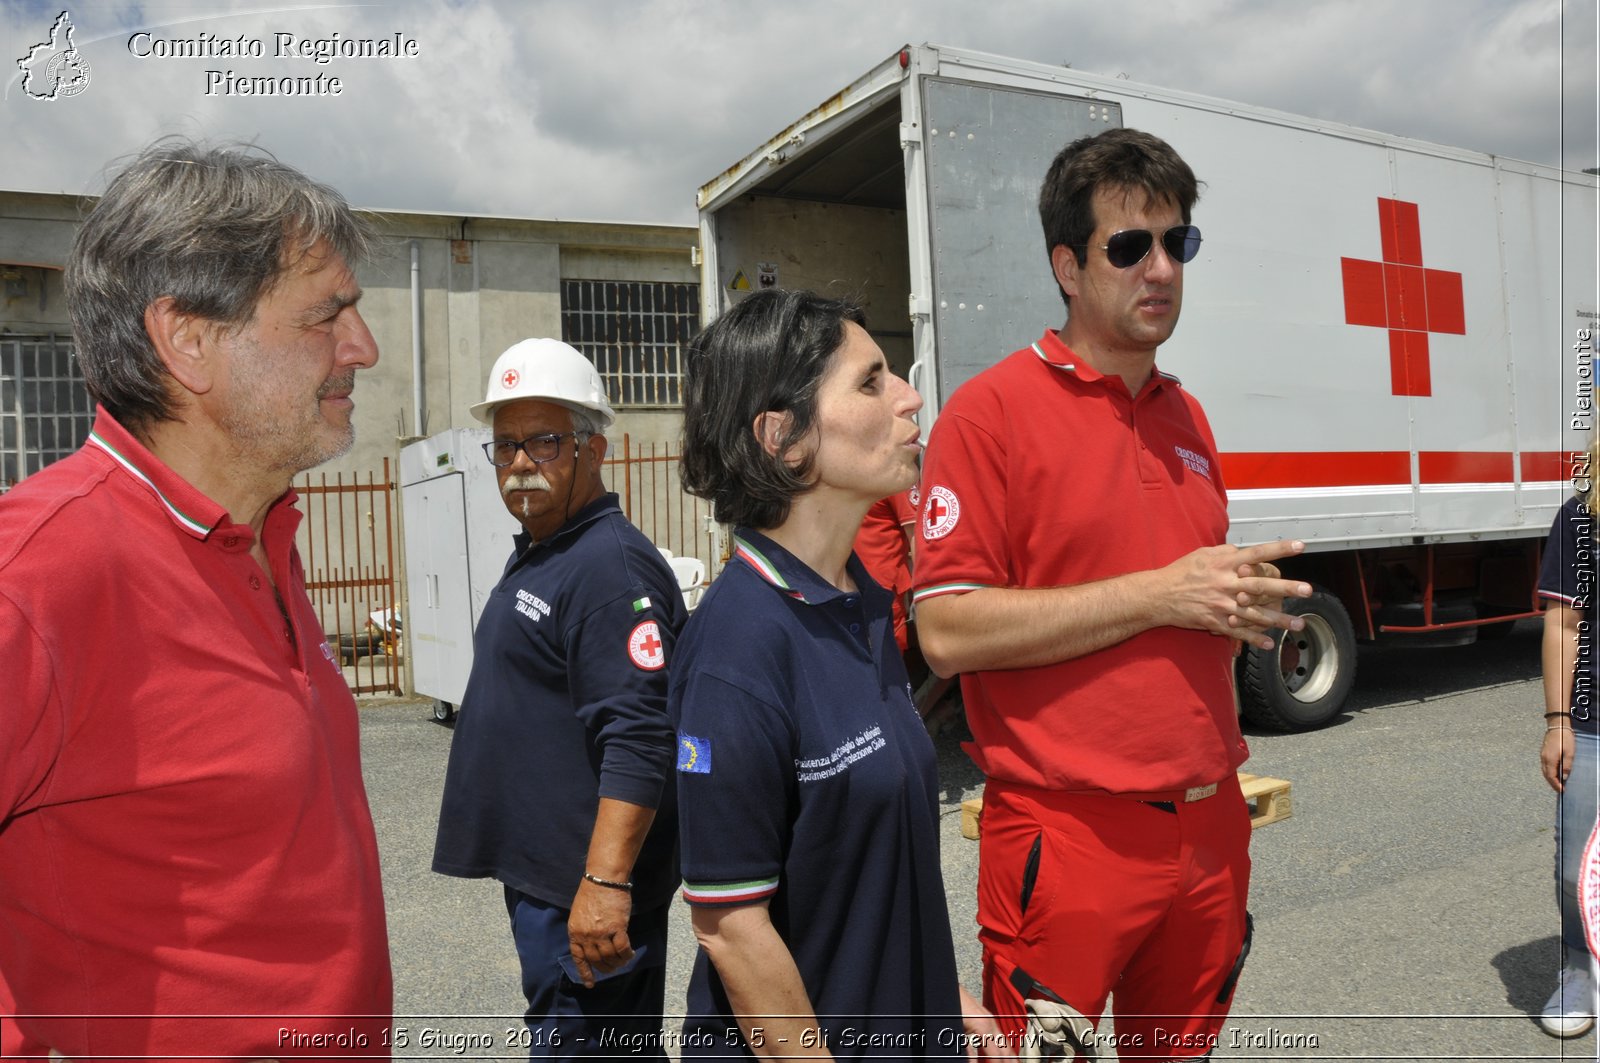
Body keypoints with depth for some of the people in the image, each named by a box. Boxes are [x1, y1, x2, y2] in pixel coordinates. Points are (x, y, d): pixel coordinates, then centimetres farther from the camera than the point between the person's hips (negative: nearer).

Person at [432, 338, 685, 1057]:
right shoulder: (532, 558, 13)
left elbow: (638, 742, -27)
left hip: (585, 894, -9)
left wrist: (606, 882, -30)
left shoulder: (611, 563, -19)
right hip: (536, 871, 10)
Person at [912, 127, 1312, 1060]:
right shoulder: (994, 408, -11)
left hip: (1209, 829, 7)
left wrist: (1242, 610, 1)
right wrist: (1160, 595, -18)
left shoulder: (1187, 415, 12)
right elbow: (947, 631, -19)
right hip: (1068, 836, -7)